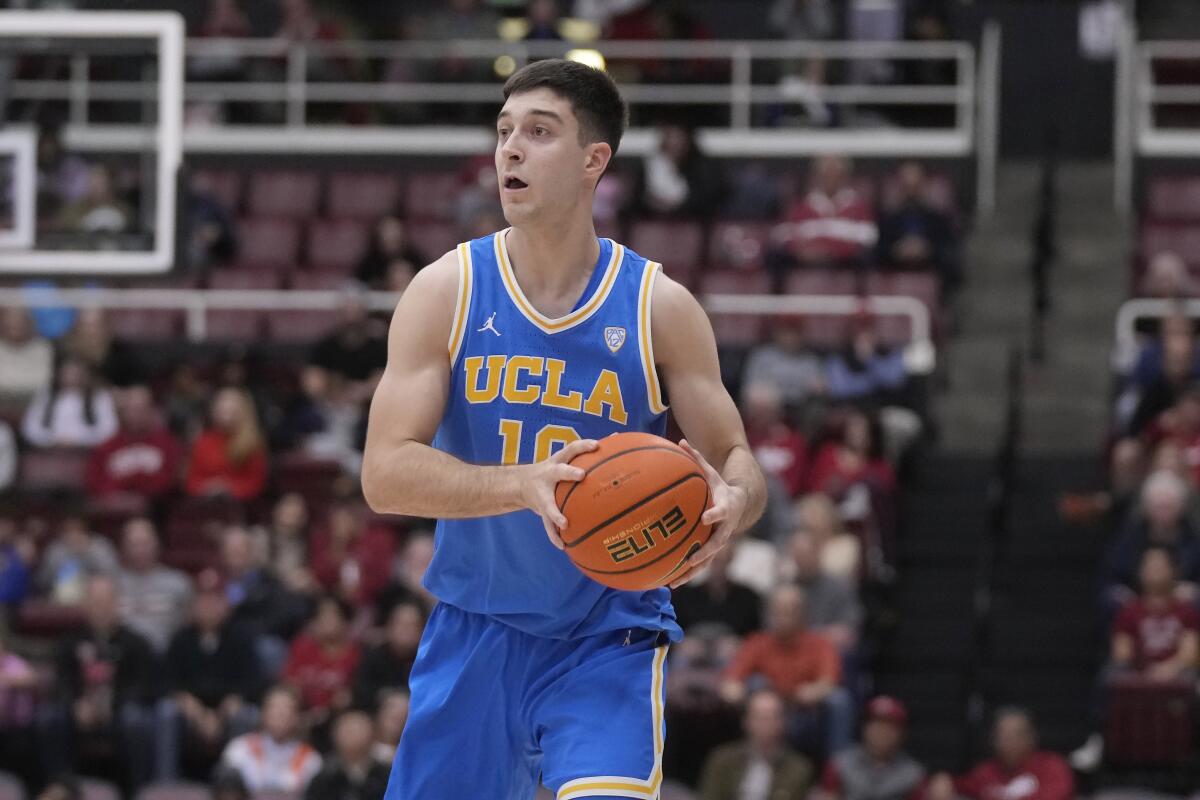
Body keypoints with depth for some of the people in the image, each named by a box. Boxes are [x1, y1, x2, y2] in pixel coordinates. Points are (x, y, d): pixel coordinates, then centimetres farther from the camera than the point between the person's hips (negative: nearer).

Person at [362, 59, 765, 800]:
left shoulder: (660, 307, -5)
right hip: (476, 634, 2)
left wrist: (733, 504, -27)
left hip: (610, 639, -2)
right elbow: (385, 473, -14)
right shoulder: (447, 291, -5)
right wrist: (525, 484, -31)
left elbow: (736, 459, -1)